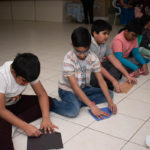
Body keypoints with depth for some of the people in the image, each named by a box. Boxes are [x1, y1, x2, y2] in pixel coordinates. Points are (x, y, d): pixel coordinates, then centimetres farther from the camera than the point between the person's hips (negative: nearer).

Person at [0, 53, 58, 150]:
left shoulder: (28, 73, -18)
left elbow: (42, 94, -12)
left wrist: (46, 118, -27)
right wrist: (25, 127, -37)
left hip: (16, 103, 7)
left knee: (49, 101, -13)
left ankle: (12, 123, -18)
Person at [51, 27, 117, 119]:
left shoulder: (93, 58, -12)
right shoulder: (69, 59, -25)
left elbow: (101, 80, -9)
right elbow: (74, 86, -28)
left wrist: (110, 101, -20)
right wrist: (92, 106, -31)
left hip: (84, 88, 7)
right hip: (68, 90, -6)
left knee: (110, 94, -7)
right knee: (73, 111, -35)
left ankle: (75, 103, -16)